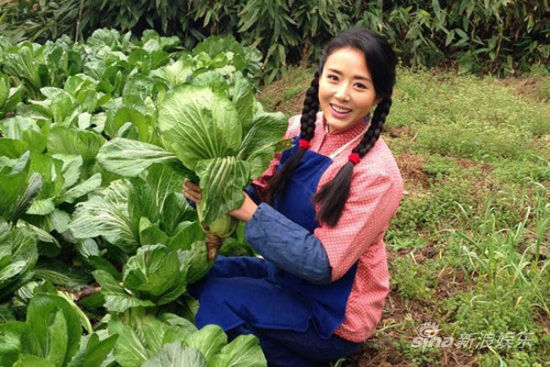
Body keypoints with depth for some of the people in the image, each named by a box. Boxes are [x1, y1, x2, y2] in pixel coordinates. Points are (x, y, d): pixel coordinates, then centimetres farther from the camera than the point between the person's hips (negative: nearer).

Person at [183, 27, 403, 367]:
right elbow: (262, 193, -3)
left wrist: (250, 212, -30)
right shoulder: (300, 130, -7)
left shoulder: (377, 174, -26)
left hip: (334, 314, -6)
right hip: (285, 274, 7)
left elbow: (323, 265, -25)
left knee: (219, 298, -21)